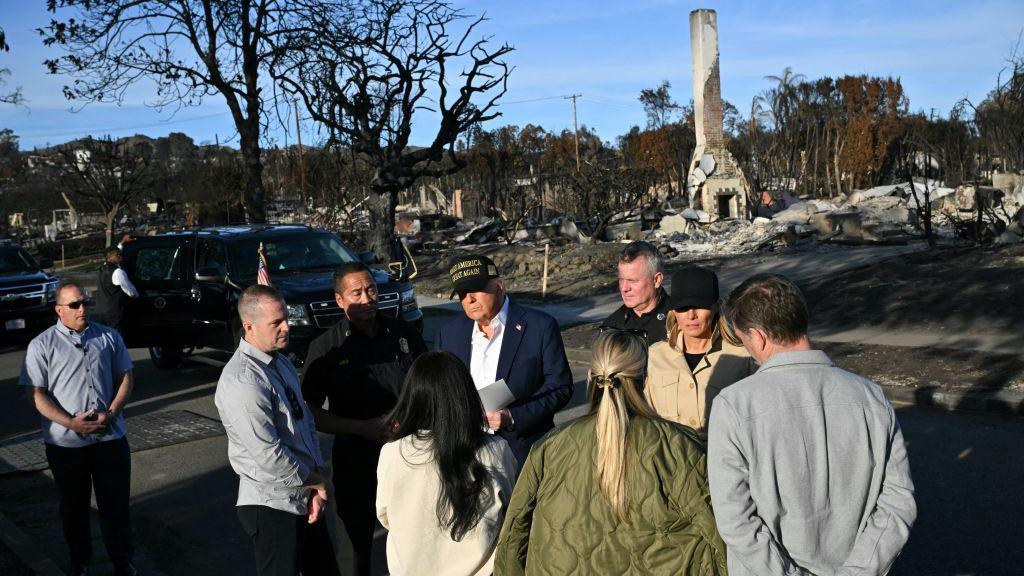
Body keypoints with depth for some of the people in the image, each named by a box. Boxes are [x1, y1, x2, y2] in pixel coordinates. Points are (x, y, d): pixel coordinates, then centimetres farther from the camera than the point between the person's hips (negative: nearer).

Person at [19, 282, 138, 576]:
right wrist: (71, 423, -17)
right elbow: (37, 393, -6)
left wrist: (111, 413, -9)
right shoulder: (42, 345, -3)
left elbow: (125, 377, 7)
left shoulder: (109, 337, 4)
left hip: (110, 438, 1)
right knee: (74, 507, 15)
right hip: (65, 443, -1)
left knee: (116, 505, 7)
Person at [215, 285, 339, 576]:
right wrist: (320, 482, -9)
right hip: (273, 507, -8)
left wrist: (317, 489, -1)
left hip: (306, 498, 8)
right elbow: (270, 457, -24)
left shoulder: (281, 362, 6)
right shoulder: (242, 383, -24)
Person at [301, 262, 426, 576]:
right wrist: (362, 428, -14)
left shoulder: (405, 333, 2)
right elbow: (310, 411, -5)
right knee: (359, 537, 13)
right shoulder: (326, 348, -5)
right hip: (355, 458, -1)